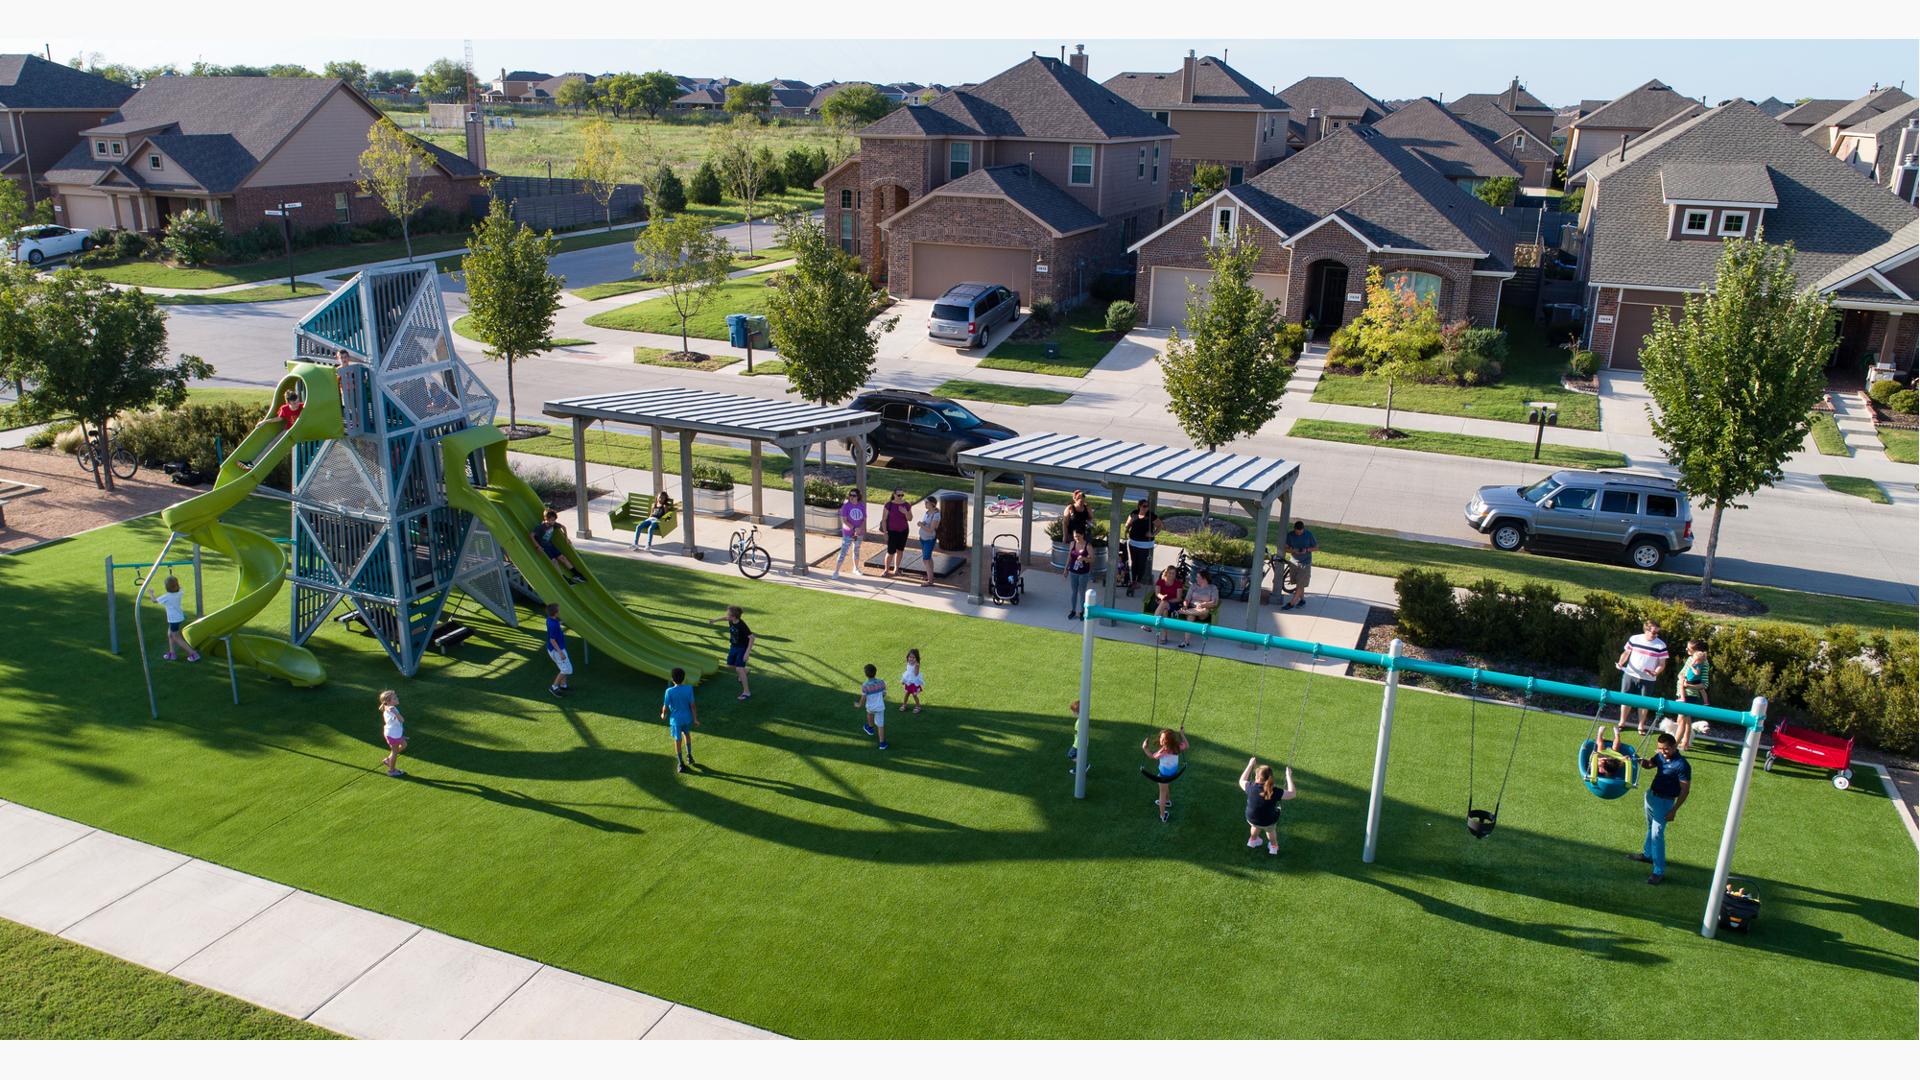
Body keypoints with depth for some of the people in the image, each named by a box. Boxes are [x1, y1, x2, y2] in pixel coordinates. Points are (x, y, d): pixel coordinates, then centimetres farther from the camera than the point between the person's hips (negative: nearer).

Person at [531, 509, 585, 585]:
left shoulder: (553, 524, -5)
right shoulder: (540, 527, -25)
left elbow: (563, 527, 13)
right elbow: (531, 535, -33)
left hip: (550, 545, 7)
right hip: (543, 547, -7)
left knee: (562, 557, 2)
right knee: (554, 561, -18)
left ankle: (577, 574, 4)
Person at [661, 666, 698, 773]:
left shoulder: (669, 691, -21)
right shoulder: (689, 689, -16)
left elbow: (665, 707, -11)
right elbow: (692, 705, -11)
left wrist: (663, 715, 10)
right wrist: (695, 719, -2)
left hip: (676, 719, -2)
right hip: (687, 718, 2)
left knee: (678, 740, 12)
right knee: (687, 734, 29)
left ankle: (680, 764, 18)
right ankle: (689, 756, 30)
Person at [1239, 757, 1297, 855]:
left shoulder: (1251, 788, -26)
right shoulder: (1274, 792, -32)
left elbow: (1242, 781, -3)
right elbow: (1291, 794, -18)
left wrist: (1250, 765, 0)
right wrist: (1289, 776, -14)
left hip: (1251, 820, 1)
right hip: (1268, 823, -1)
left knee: (1255, 826, 40)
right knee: (1271, 830, 37)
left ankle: (1253, 840, 64)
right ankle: (1274, 846, 60)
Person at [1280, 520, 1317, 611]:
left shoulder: (1309, 534, -11)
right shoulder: (1290, 535, -5)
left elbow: (1316, 548, -4)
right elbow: (1286, 548, 0)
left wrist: (1307, 550, -22)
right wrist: (1293, 551, -21)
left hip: (1305, 563, -3)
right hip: (1294, 561, 3)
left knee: (1300, 584, -5)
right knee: (1298, 583, 12)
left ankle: (1292, 603, 0)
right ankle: (1302, 600, 29)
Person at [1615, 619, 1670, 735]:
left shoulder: (1661, 646, -8)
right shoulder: (1634, 639, -4)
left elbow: (1662, 664, -4)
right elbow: (1626, 652, 8)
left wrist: (1656, 672, -23)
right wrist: (1621, 663, -9)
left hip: (1647, 679, -1)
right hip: (1630, 674, 1)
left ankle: (1641, 726, 23)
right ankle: (1622, 722, 26)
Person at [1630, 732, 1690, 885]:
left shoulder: (1682, 765, -24)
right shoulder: (1660, 756, -3)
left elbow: (1685, 790, -20)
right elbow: (1648, 764, 16)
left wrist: (1673, 811, -19)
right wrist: (1641, 761, -9)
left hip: (1664, 802, -8)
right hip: (1651, 795, 8)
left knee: (1657, 834, -9)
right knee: (1651, 828, 25)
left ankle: (1659, 872, -4)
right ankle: (1647, 854, 45)